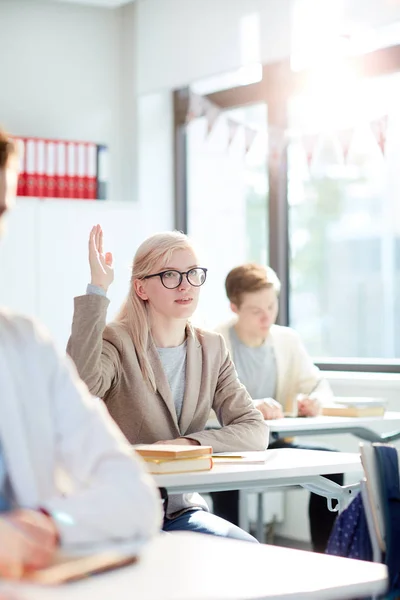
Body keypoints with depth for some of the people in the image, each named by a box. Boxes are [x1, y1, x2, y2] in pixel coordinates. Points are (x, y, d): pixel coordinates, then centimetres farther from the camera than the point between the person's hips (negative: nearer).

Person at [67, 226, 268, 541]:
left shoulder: (212, 348, 11)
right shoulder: (116, 342, -6)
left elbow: (255, 430, 2)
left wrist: (189, 444, -16)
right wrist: (97, 289, -28)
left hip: (181, 510, 6)